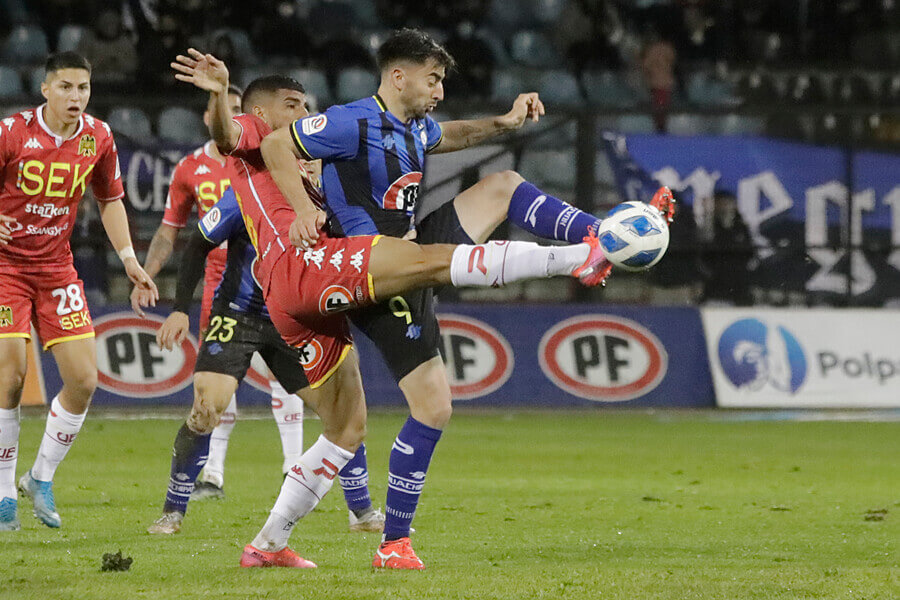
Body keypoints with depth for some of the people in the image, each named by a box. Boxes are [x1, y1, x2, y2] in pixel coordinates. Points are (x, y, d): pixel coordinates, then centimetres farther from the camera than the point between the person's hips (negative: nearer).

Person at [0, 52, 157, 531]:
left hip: (57, 269, 4)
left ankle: (41, 479, 15)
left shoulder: (98, 137, 0)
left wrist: (128, 258, 8)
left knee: (83, 379, -5)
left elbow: (110, 199, 15)